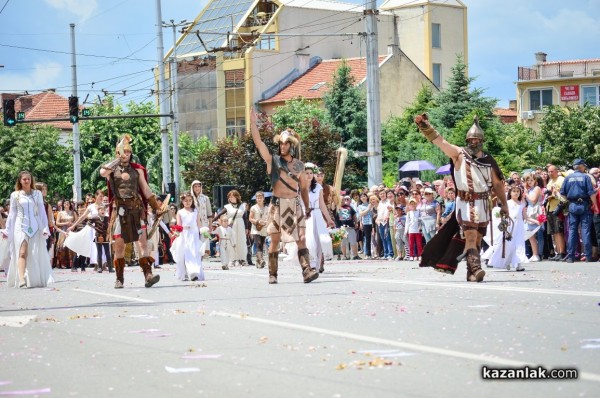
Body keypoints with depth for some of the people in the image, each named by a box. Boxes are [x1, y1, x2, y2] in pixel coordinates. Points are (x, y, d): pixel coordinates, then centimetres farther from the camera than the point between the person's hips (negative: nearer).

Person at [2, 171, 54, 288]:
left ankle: (36, 280, 6)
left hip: (35, 227, 2)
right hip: (20, 226, -2)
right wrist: (7, 230, 7)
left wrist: (45, 228, 1)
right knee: (22, 253, -14)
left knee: (36, 255, 0)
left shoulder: (37, 194, 9)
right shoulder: (15, 195, 6)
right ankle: (21, 279, -26)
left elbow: (42, 212, 8)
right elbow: (11, 214, 9)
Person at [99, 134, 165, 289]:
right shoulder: (112, 169, 6)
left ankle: (148, 275, -19)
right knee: (119, 244, 2)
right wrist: (118, 160, -11)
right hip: (120, 210, -1)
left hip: (136, 208, 1)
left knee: (142, 241, -9)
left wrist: (157, 207, 11)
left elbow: (146, 190, 16)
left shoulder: (137, 169, 13)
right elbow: (102, 172, -18)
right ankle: (119, 279, 9)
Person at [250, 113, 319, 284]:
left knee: (301, 238, -9)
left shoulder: (299, 165, 11)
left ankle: (307, 271, -17)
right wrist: (253, 121, -9)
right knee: (275, 240, 1)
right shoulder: (273, 160, 4)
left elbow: (304, 187, 20)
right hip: (278, 204, -2)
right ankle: (272, 274, 8)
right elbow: (258, 141, -4)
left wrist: (308, 207, 21)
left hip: (295, 206, 2)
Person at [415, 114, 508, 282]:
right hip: (465, 203, -4)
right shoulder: (459, 154, 0)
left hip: (483, 204, 4)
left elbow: (497, 183, 15)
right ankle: (476, 269, -22)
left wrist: (504, 204, 13)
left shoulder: (488, 161, 9)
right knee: (470, 237, -15)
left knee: (477, 239, 8)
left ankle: (471, 272, 14)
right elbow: (439, 141, -11)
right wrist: (425, 126, -24)